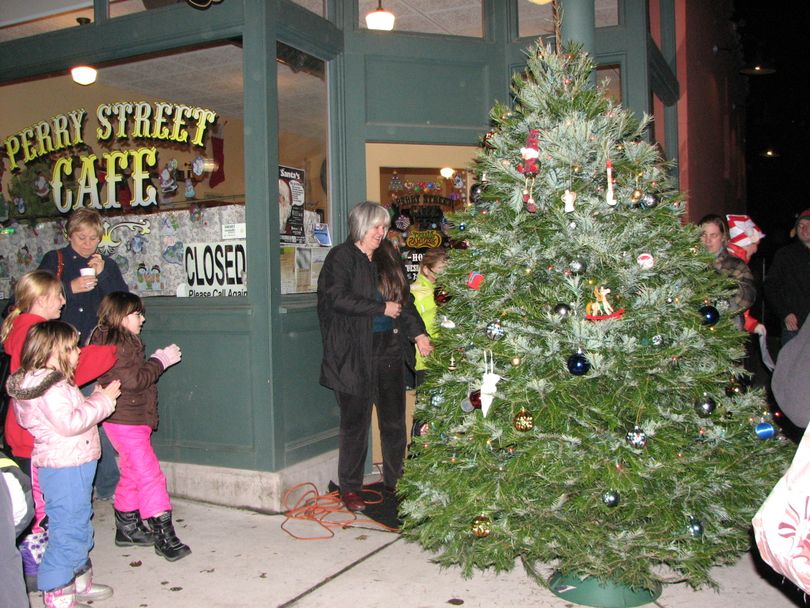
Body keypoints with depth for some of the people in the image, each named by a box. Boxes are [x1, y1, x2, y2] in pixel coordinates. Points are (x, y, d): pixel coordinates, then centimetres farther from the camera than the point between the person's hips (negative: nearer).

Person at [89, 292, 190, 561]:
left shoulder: (126, 342, 15)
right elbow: (132, 380, -23)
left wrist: (158, 359, 3)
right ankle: (163, 534, -6)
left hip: (135, 420, 11)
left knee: (132, 475, 18)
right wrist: (161, 361, -16)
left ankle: (127, 528, 30)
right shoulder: (113, 345, -17)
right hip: (124, 421, -11)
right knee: (150, 476, -10)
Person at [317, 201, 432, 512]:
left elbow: (405, 299, 16)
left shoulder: (388, 258, 15)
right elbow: (337, 298, -16)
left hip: (390, 349, 6)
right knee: (355, 422, 3)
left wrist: (418, 333, 2)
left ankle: (396, 481, 24)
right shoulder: (340, 257, -3)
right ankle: (350, 488, 16)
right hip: (355, 353, -5)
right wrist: (382, 308, -13)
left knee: (394, 420, 10)